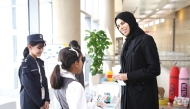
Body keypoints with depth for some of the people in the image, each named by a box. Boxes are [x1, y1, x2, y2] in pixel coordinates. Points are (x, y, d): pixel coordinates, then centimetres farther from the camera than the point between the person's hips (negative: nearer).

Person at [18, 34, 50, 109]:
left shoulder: (40, 62, 6)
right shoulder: (25, 65, -14)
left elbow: (44, 81, 6)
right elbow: (29, 87, -17)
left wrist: (46, 100, -2)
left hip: (42, 101, 6)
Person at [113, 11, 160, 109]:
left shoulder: (146, 39, -11)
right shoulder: (127, 42, 11)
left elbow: (155, 69, -16)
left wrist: (128, 76, -17)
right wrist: (120, 75, -2)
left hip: (143, 93, -7)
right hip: (127, 92, 7)